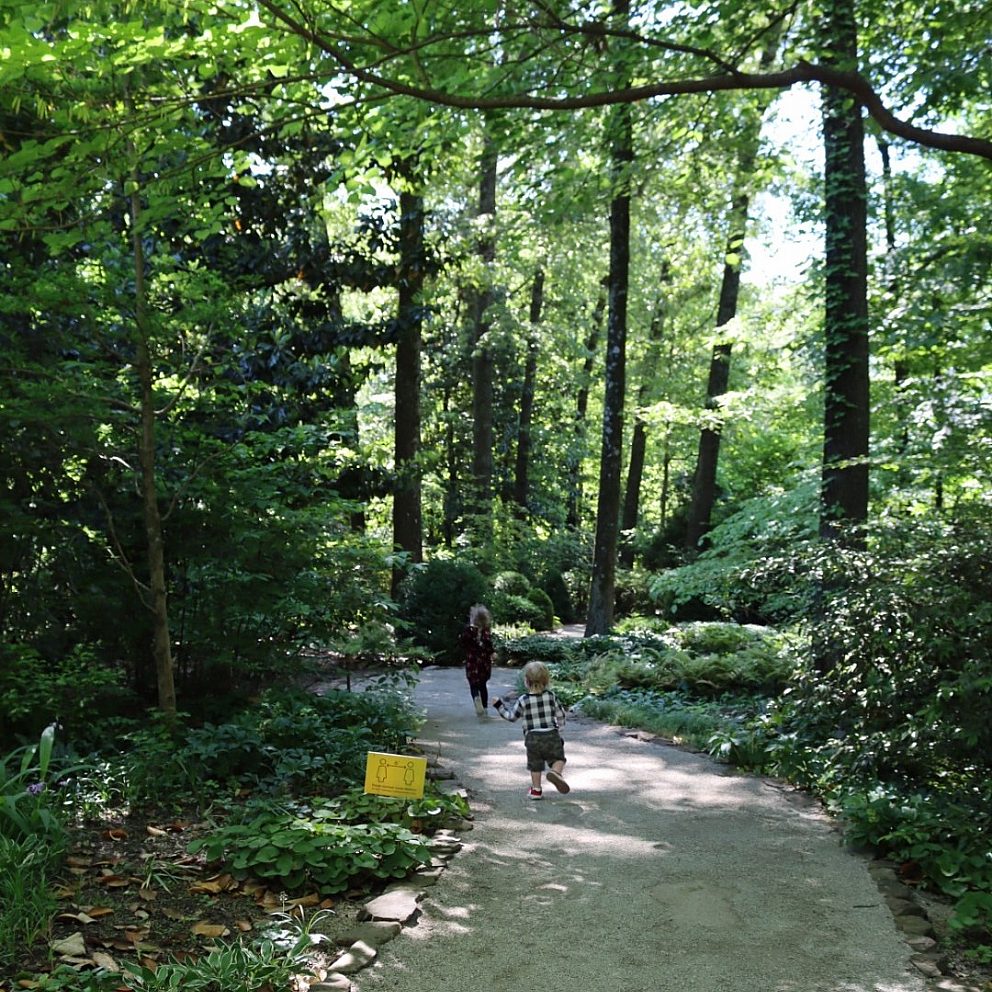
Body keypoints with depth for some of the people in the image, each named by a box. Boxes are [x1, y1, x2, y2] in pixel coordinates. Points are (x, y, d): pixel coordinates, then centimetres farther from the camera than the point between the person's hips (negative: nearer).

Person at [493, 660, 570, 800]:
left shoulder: (523, 700, -9)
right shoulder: (551, 696, -3)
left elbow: (511, 716, 2)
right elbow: (560, 714, 6)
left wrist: (499, 705, 13)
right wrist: (559, 728, 24)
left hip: (532, 738, 0)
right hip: (551, 735, 0)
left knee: (535, 765, 14)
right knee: (558, 758, 11)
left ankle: (536, 790, 20)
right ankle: (555, 772, -18)